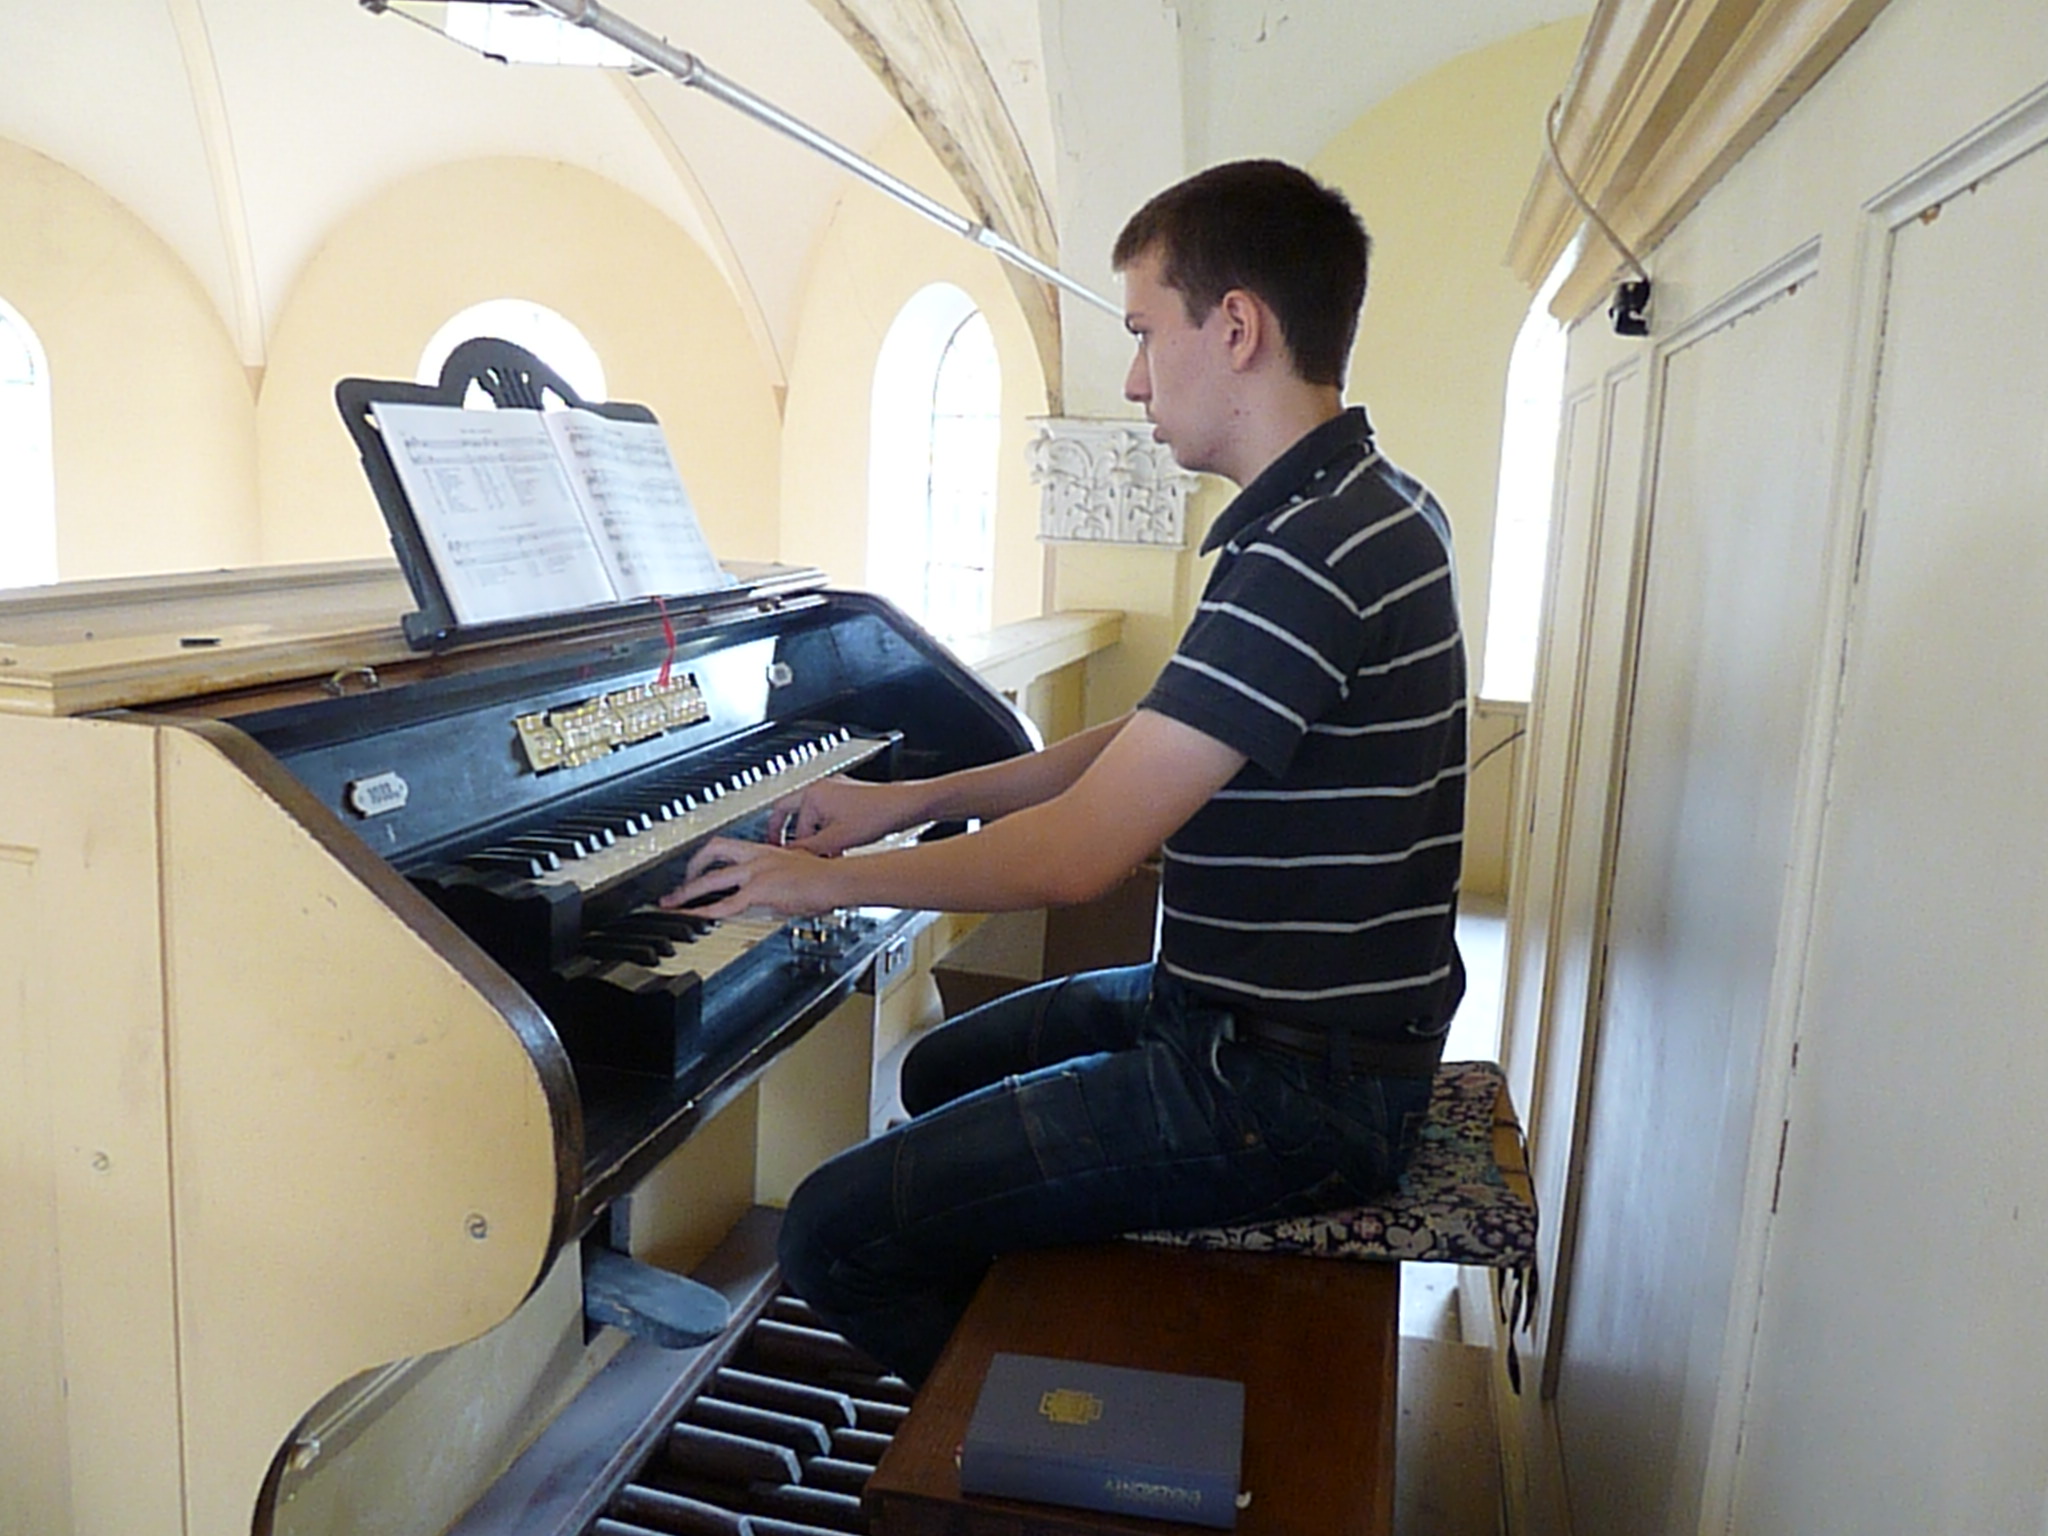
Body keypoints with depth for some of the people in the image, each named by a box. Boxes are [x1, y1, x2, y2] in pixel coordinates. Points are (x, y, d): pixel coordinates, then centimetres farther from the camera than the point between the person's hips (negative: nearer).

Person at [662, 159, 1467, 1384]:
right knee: (946, 1071, 25)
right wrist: (912, 802, 13)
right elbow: (1145, 749, 15)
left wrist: (827, 881, -10)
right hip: (1258, 1009, 10)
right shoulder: (1354, 510, 10)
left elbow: (1073, 855, -25)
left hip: (1292, 1087, -10)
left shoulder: (1310, 556, -25)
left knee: (838, 1233, -12)